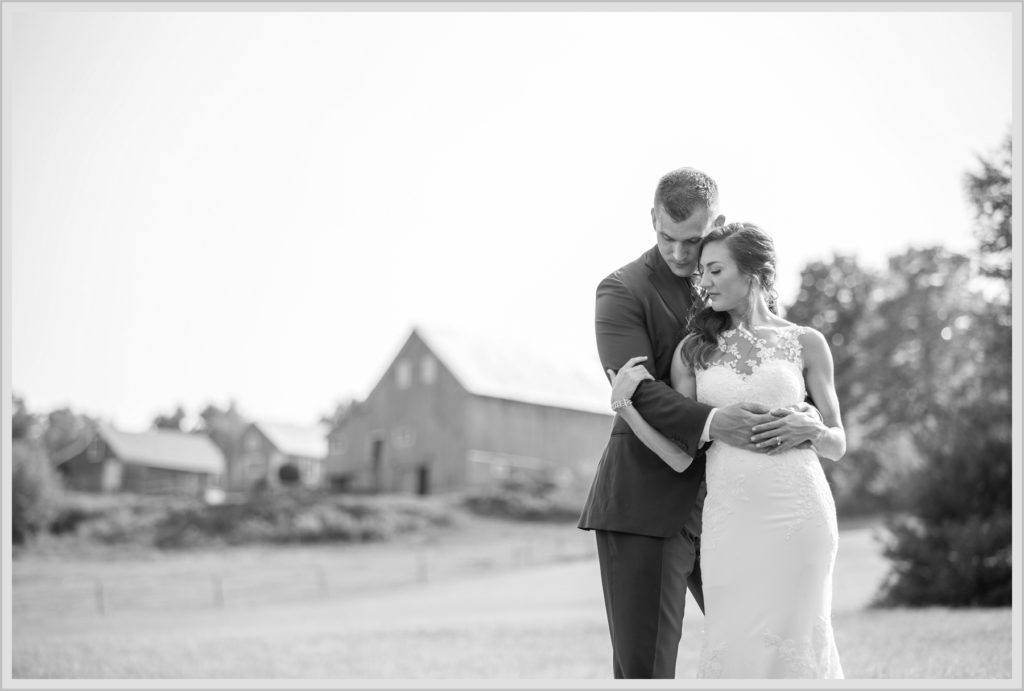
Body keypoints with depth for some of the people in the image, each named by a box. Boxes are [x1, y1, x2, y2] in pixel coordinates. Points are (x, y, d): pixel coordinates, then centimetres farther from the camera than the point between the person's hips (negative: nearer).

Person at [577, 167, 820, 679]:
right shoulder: (622, 291, -5)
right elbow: (637, 392, -18)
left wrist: (806, 414, -10)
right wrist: (710, 423, -34)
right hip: (645, 508, -5)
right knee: (643, 671, -3)